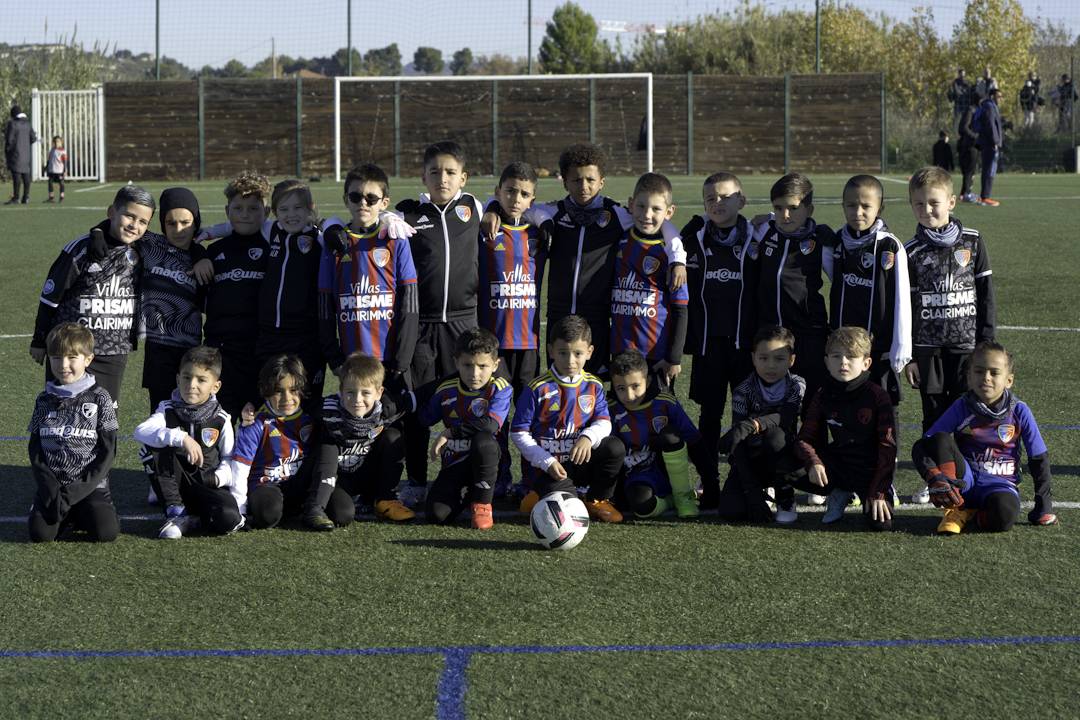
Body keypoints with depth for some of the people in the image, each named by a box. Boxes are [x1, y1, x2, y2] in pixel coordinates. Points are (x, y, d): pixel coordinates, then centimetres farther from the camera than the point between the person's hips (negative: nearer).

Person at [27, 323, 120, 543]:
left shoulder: (99, 398, -1)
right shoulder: (45, 401, 8)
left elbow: (108, 452, -3)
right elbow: (35, 451, 8)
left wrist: (77, 492, -12)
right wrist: (50, 490, -8)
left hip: (90, 485, -2)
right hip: (51, 485, 2)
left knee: (106, 532, -23)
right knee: (40, 533, -22)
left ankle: (82, 515, 8)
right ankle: (66, 514, 8)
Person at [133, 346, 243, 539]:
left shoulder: (221, 420, 0)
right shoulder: (168, 410, -2)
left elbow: (229, 458, 4)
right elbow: (141, 431, -22)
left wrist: (220, 476, -19)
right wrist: (181, 438, -34)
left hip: (208, 486, -1)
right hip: (174, 485, 1)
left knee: (228, 519, -34)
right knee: (160, 446, -27)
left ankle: (190, 518, 0)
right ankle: (175, 513, -18)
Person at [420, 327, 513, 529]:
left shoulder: (500, 389, -10)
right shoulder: (446, 390, 2)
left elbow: (490, 425, -25)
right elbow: (425, 419, 20)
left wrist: (450, 433, -19)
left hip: (484, 459, -3)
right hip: (454, 462, 3)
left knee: (483, 440, -38)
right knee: (437, 514, -21)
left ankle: (482, 504, -17)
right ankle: (465, 491, 17)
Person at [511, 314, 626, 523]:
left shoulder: (593, 386, 4)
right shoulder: (538, 389, -9)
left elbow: (604, 422, -2)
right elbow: (518, 433, -7)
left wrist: (588, 437, -26)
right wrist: (547, 462, -14)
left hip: (581, 462, 5)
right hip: (547, 467, -5)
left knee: (615, 448, -21)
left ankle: (597, 500, 4)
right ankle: (541, 496, 8)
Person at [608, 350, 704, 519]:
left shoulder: (666, 403, -9)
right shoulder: (612, 411, -8)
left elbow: (694, 441, -2)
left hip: (672, 473, 1)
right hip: (639, 477, -1)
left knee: (669, 435, -29)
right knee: (642, 505, -37)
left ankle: (684, 497, -12)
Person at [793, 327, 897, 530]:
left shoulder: (878, 397, -8)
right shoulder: (822, 397, 2)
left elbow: (887, 446, -9)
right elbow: (805, 438, -1)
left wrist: (879, 491, -15)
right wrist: (813, 463, -25)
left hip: (869, 471, -3)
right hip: (835, 467, 3)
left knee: (881, 522, -24)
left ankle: (878, 495, 14)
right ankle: (839, 494, 5)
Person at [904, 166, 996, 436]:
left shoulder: (972, 242, 1)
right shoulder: (911, 252, -1)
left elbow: (986, 294, 4)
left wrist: (987, 343, 0)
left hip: (966, 344, 0)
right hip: (928, 348, 0)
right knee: (934, 415, 7)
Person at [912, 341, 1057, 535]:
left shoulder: (1019, 411, -4)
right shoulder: (961, 408, -4)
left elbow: (1039, 459, 4)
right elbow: (922, 447, -9)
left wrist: (1044, 503, 1)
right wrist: (934, 477, -27)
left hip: (1000, 482, -1)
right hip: (963, 479, 1)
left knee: (1004, 514, -38)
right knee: (940, 440, -27)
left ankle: (972, 513, -3)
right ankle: (954, 509, -15)